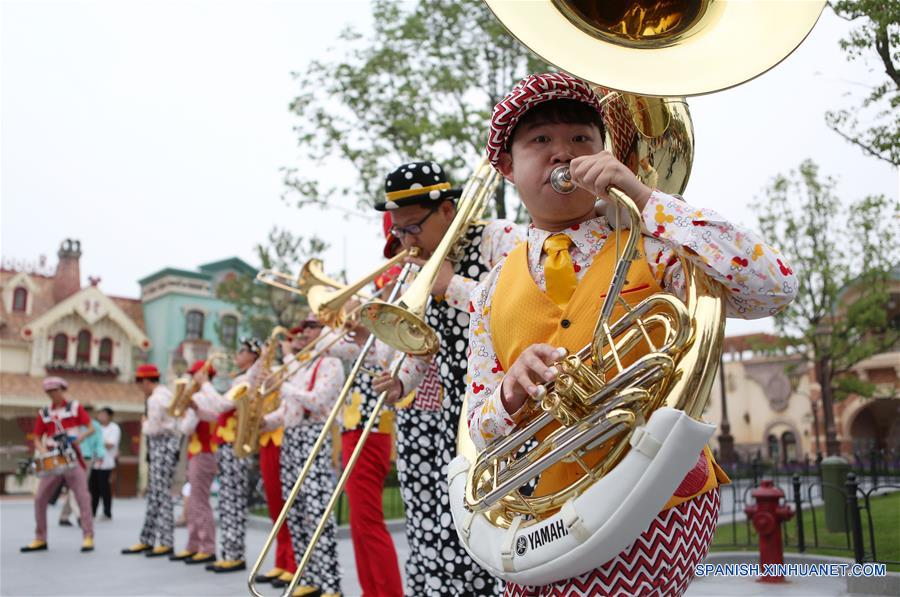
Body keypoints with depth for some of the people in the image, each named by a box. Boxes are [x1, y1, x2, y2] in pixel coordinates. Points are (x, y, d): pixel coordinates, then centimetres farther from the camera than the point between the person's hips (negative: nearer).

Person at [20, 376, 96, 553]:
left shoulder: (75, 407, 3)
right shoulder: (44, 413, 10)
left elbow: (91, 428, 0)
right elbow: (37, 439, 10)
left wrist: (80, 437, -19)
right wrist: (43, 451, -10)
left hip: (73, 460, -3)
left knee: (83, 497, -8)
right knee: (40, 499, 1)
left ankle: (88, 537, -6)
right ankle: (40, 539, 13)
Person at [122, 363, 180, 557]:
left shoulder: (155, 399, -13)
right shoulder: (165, 393, 18)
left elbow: (153, 428, -16)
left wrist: (143, 425, 3)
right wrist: (147, 425, 7)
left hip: (163, 445, -11)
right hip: (165, 445, 11)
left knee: (161, 494, -8)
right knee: (153, 494, 12)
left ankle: (166, 543, -4)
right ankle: (147, 541, 18)